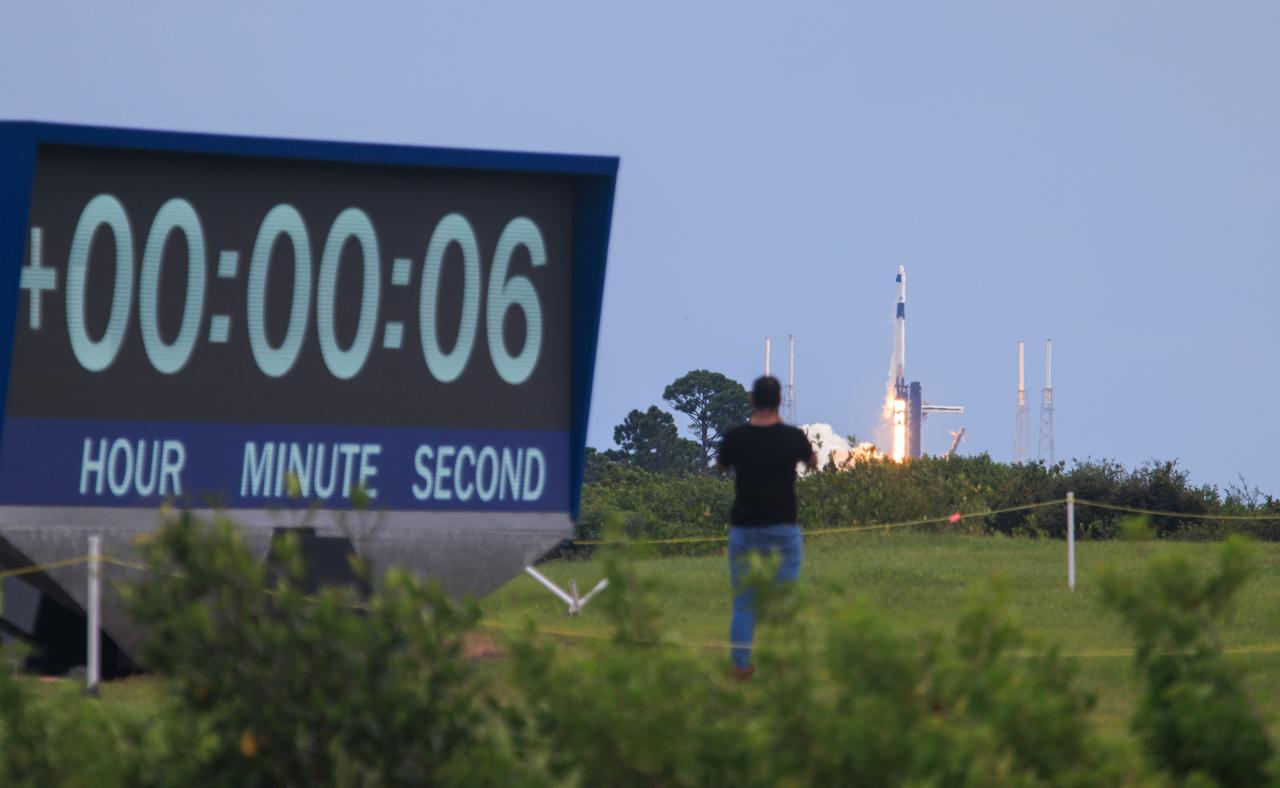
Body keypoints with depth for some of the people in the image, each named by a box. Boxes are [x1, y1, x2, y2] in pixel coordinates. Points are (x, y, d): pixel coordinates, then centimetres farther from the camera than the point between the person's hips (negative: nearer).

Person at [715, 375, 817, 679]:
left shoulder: (736, 437, -7)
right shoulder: (793, 437, -7)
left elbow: (721, 464, 16)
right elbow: (812, 463, 16)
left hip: (744, 529, 1)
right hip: (783, 529, -1)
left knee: (743, 604, 8)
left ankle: (741, 665, 4)